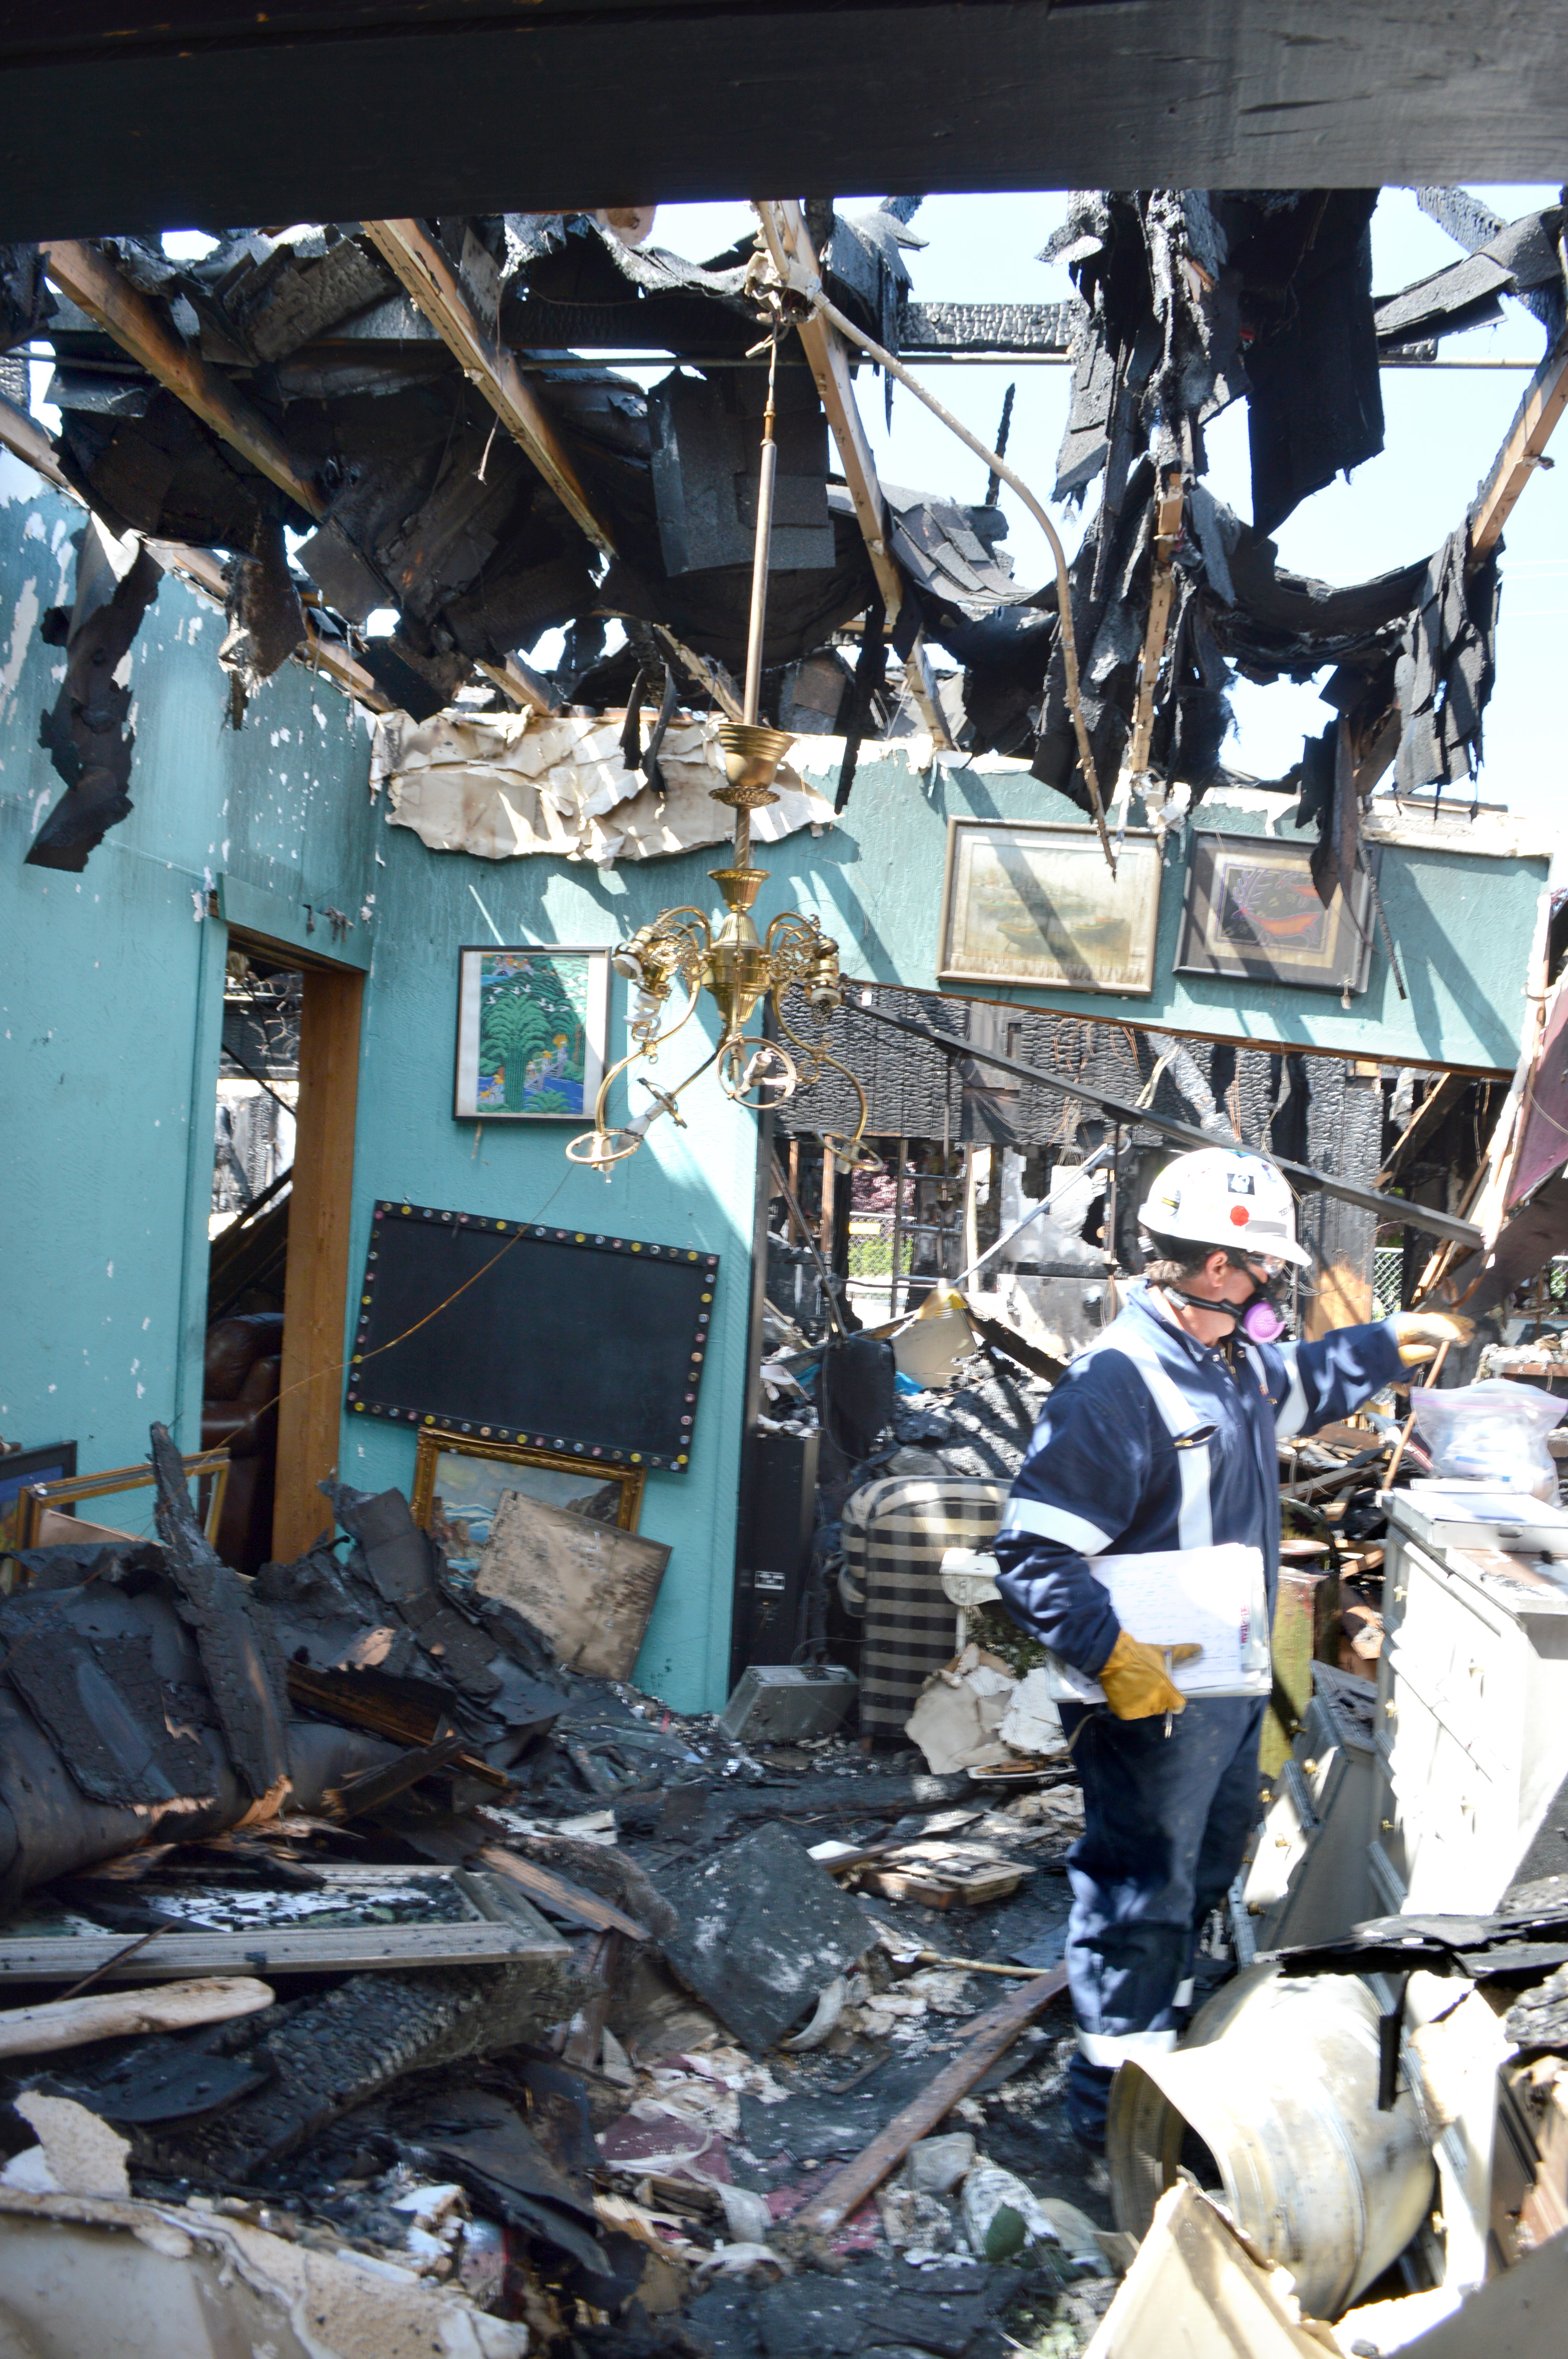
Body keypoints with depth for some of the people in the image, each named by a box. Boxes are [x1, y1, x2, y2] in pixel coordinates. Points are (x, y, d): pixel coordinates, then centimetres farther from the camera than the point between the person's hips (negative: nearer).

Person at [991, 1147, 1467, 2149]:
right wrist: (1114, 1653, -39)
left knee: (1205, 1871, 25)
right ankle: (1118, 2090, 22)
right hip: (1153, 1701, -10)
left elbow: (1301, 1385, 31)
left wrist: (1394, 1341, 27)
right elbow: (1033, 1558, -28)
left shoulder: (1234, 1361, 4)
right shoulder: (1114, 1387, -27)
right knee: (1141, 1891, 4)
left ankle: (1168, 2035, 46)